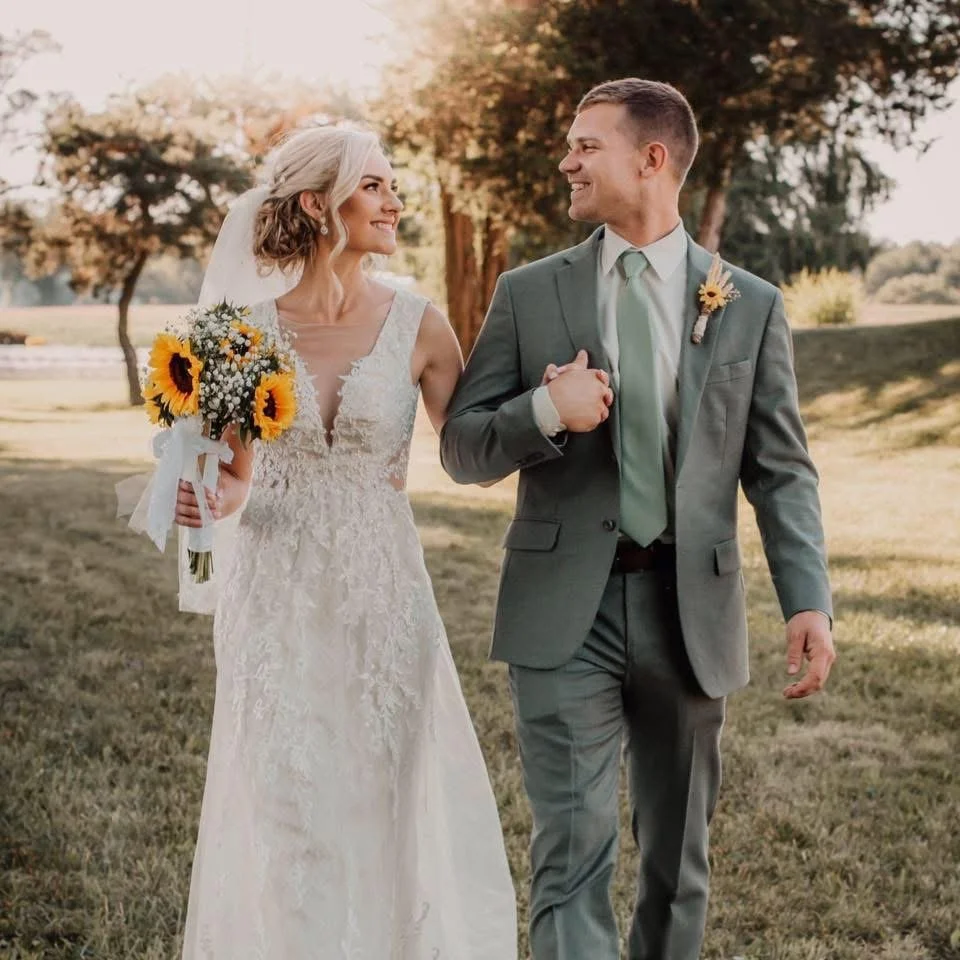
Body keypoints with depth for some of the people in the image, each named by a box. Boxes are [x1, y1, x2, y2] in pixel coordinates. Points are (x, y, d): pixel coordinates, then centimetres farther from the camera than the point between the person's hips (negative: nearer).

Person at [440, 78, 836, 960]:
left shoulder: (751, 306, 4)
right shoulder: (529, 293, 4)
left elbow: (781, 470, 2)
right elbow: (461, 448, 4)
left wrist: (808, 600, -11)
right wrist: (545, 411, -17)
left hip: (691, 612, 1)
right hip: (565, 611, -1)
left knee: (678, 859, 15)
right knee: (573, 854, -5)